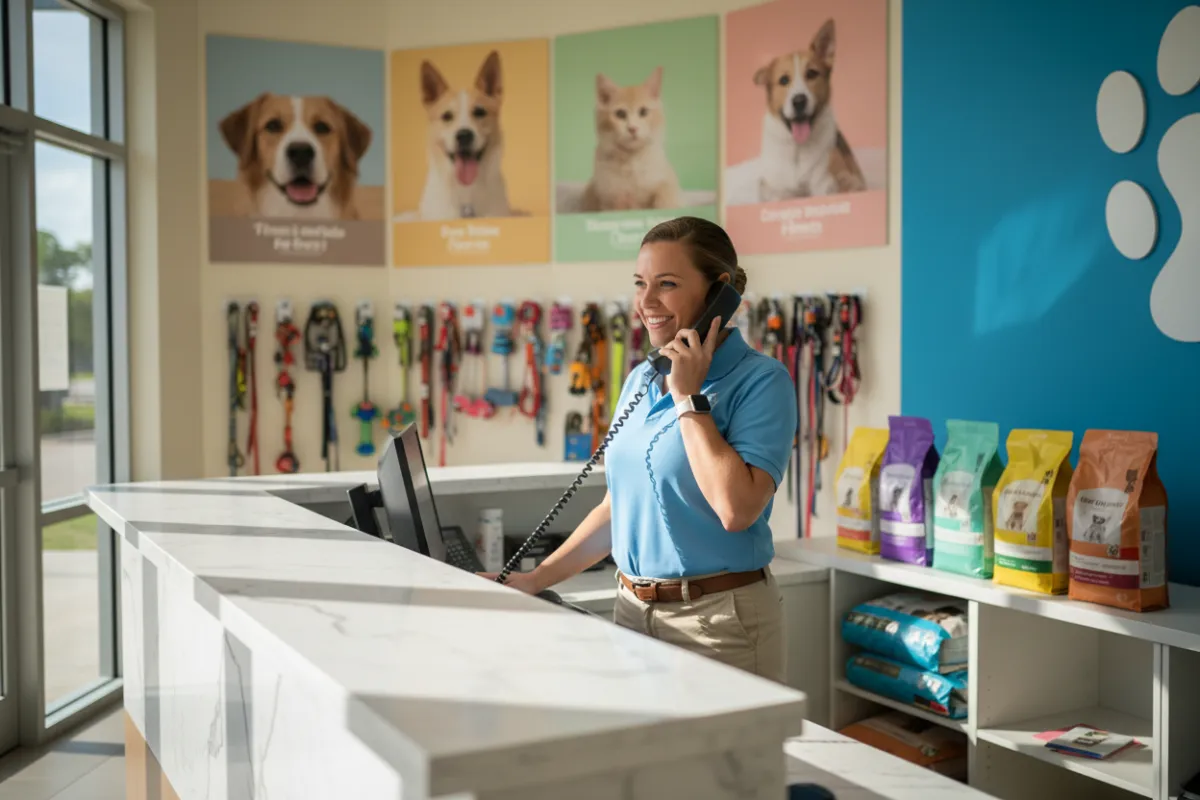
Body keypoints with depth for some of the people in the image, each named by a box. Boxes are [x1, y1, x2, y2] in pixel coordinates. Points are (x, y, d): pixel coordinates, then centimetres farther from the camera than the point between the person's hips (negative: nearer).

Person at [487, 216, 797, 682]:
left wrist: (688, 398, -18)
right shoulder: (639, 382, 9)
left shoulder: (761, 380, -12)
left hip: (721, 617, -6)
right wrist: (535, 580, 10)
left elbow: (736, 509, -25)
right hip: (632, 609, 6)